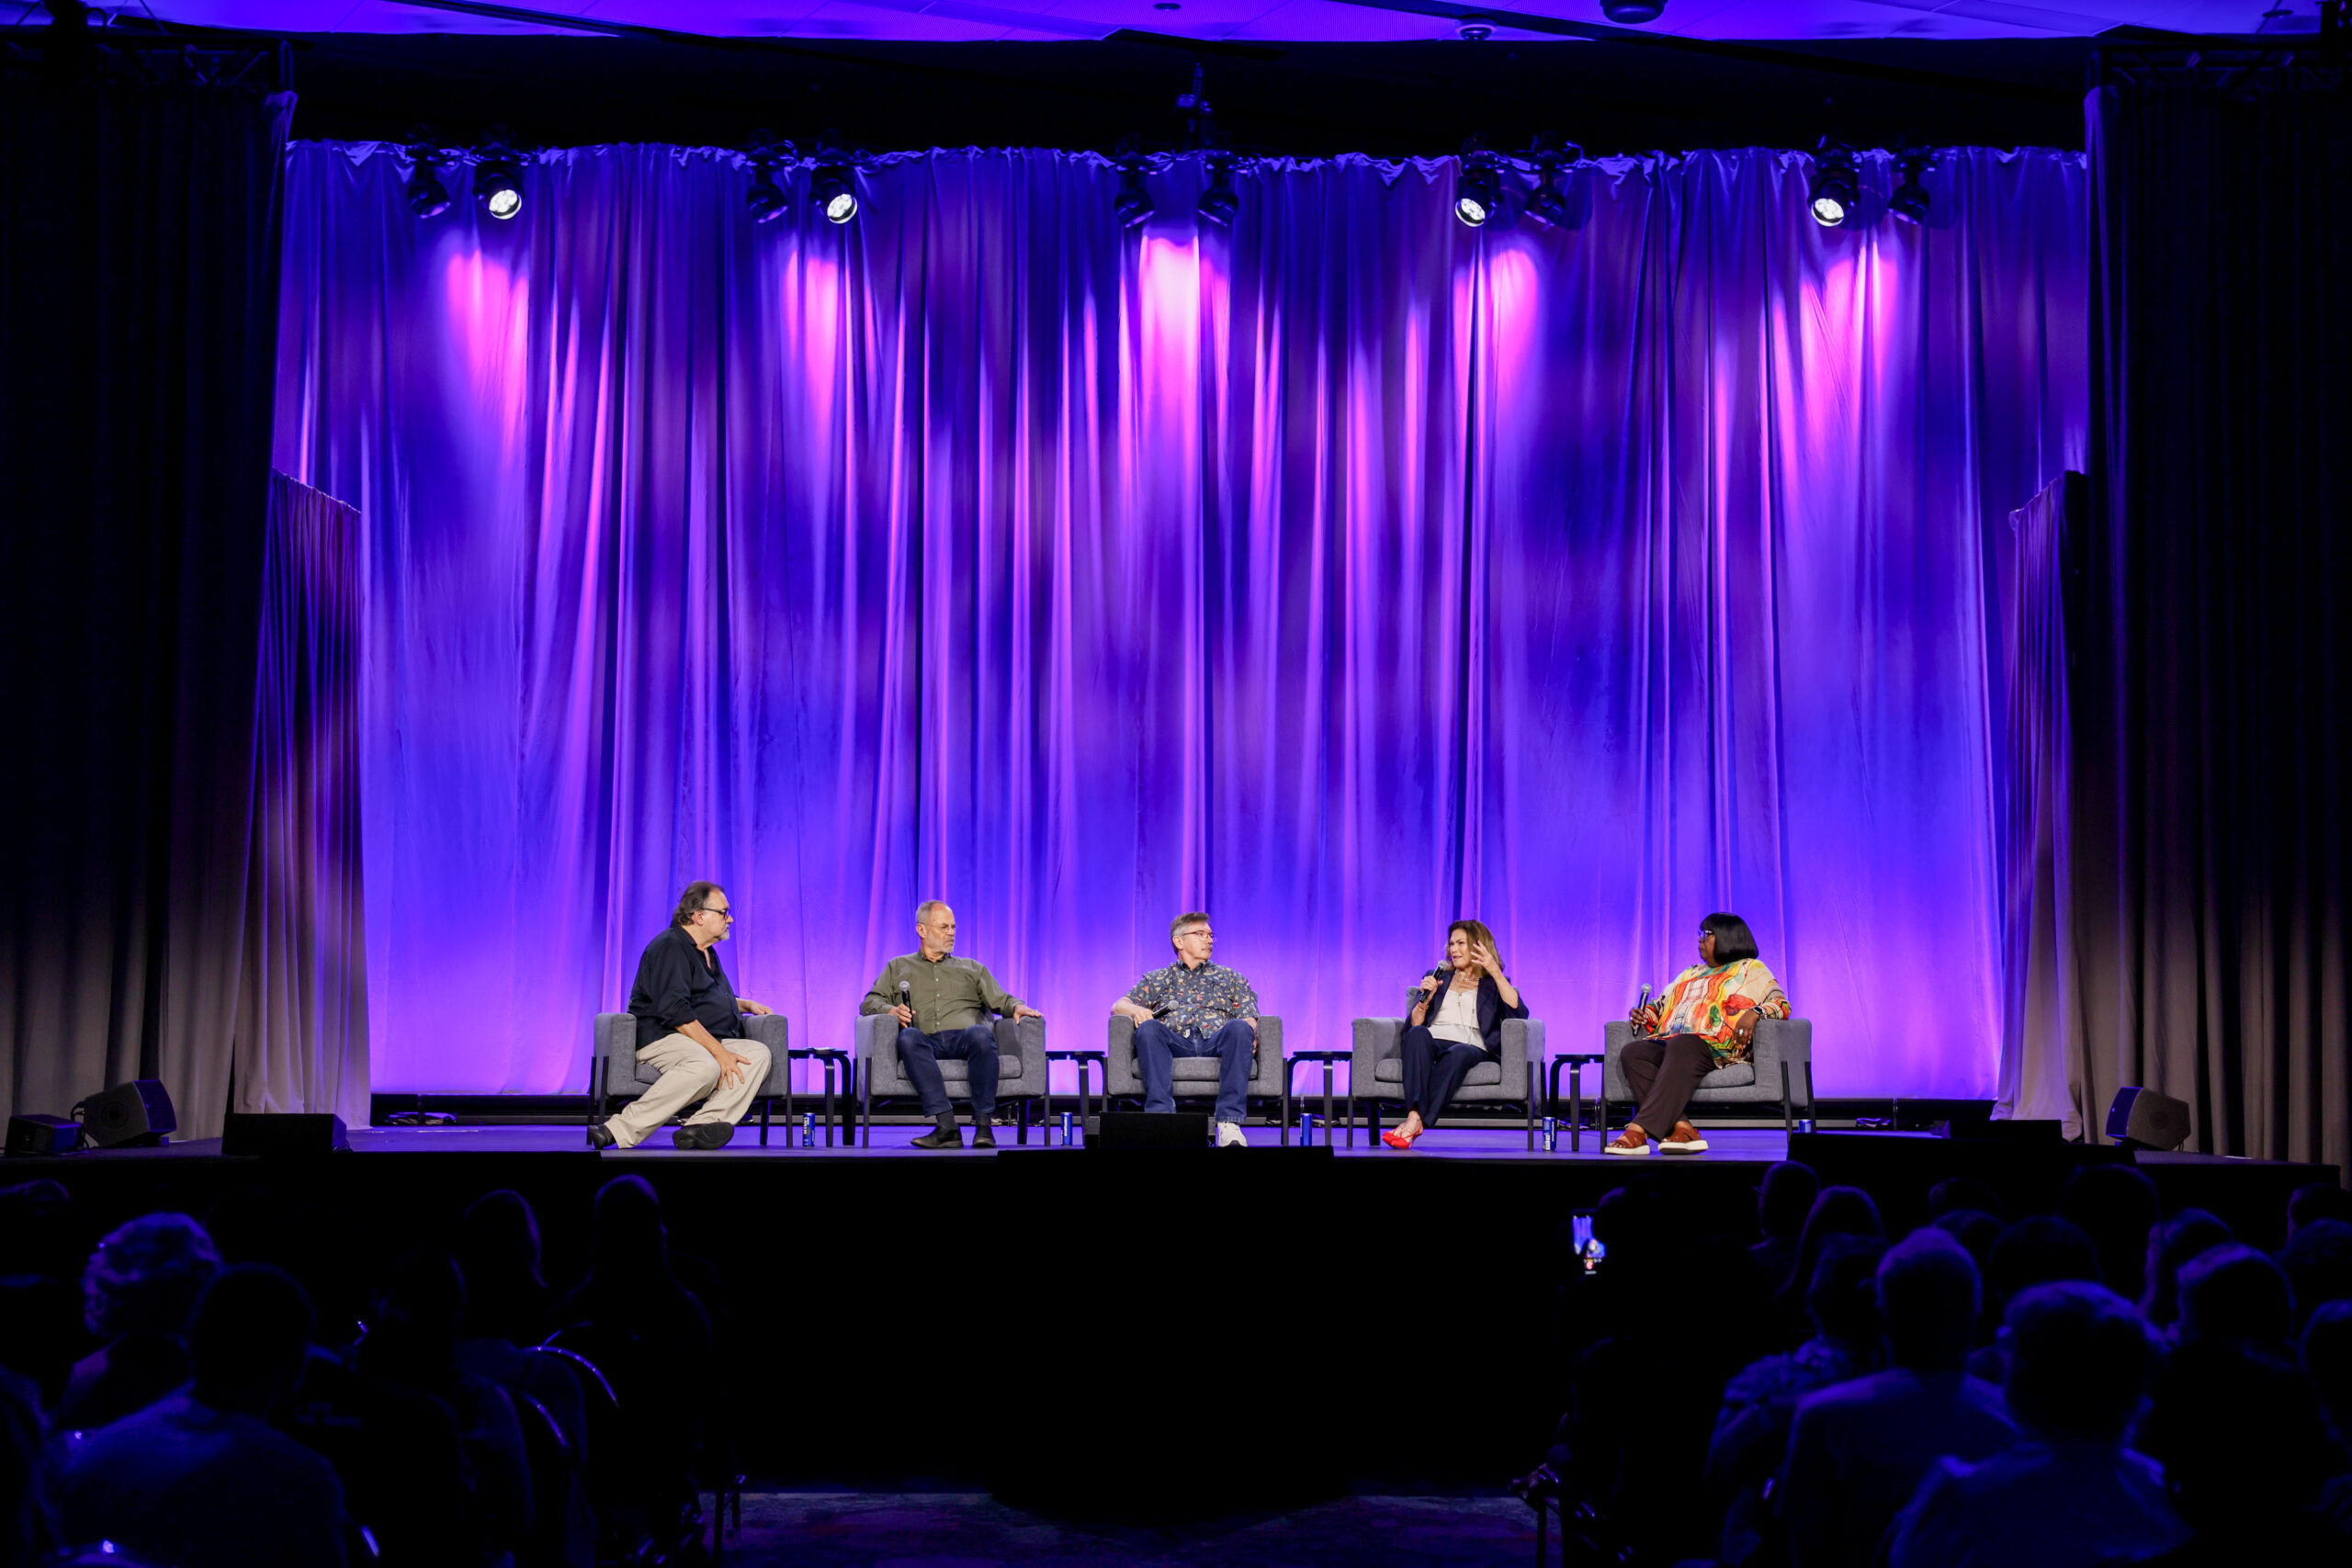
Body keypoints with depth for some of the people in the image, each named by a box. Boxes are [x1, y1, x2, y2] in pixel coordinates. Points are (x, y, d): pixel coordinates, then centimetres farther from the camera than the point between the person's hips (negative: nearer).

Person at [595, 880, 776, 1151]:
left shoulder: (706, 952, 24)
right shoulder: (669, 948, -8)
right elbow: (674, 1012, -19)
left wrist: (746, 1005, 20)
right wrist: (719, 1051, -22)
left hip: (707, 1041, 9)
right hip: (661, 1038, -9)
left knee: (759, 1053, -17)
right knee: (705, 1067, -39)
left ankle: (705, 1124, -33)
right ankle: (621, 1130, -36)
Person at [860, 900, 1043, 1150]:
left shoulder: (972, 968, 31)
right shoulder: (897, 968, 28)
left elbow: (1000, 1000, 21)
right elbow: (870, 1002, 17)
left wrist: (1017, 1007, -3)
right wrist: (892, 1010, -5)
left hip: (964, 1038, 1)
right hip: (926, 1043, -1)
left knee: (982, 1033, -37)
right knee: (908, 1037, -38)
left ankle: (983, 1126, -40)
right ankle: (947, 1127, -45)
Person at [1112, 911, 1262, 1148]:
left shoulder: (1230, 978, 30)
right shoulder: (1158, 980, 29)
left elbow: (1249, 1017, 16)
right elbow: (1119, 1005, 17)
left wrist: (1249, 1032, -10)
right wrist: (1136, 1010, -9)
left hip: (1216, 1042, 0)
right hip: (1175, 1044, 0)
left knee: (1239, 1028, -34)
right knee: (1148, 1028, -32)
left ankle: (1229, 1123, -44)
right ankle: (1161, 1115, -45)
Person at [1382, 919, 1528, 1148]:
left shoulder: (1493, 985, 23)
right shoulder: (1436, 977, 30)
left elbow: (1519, 1013, 0)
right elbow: (1413, 1025, 19)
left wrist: (1495, 972, -4)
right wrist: (1426, 998, 0)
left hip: (1472, 1048, -2)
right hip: (1431, 1044, 2)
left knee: (1459, 1053, -40)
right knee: (1418, 1034, -35)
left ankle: (1415, 1122, -52)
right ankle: (1415, 1113, -54)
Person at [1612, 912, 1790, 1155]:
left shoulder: (1751, 969, 17)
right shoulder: (1690, 975, 37)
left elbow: (1781, 1004, 4)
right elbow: (1661, 1006, 37)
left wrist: (1754, 1013, -17)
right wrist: (1644, 1014, 14)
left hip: (1719, 1050, -6)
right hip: (1670, 1042, 6)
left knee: (1681, 1046, -40)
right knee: (1633, 1052, -27)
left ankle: (1639, 1131, -53)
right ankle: (1681, 1128, -42)